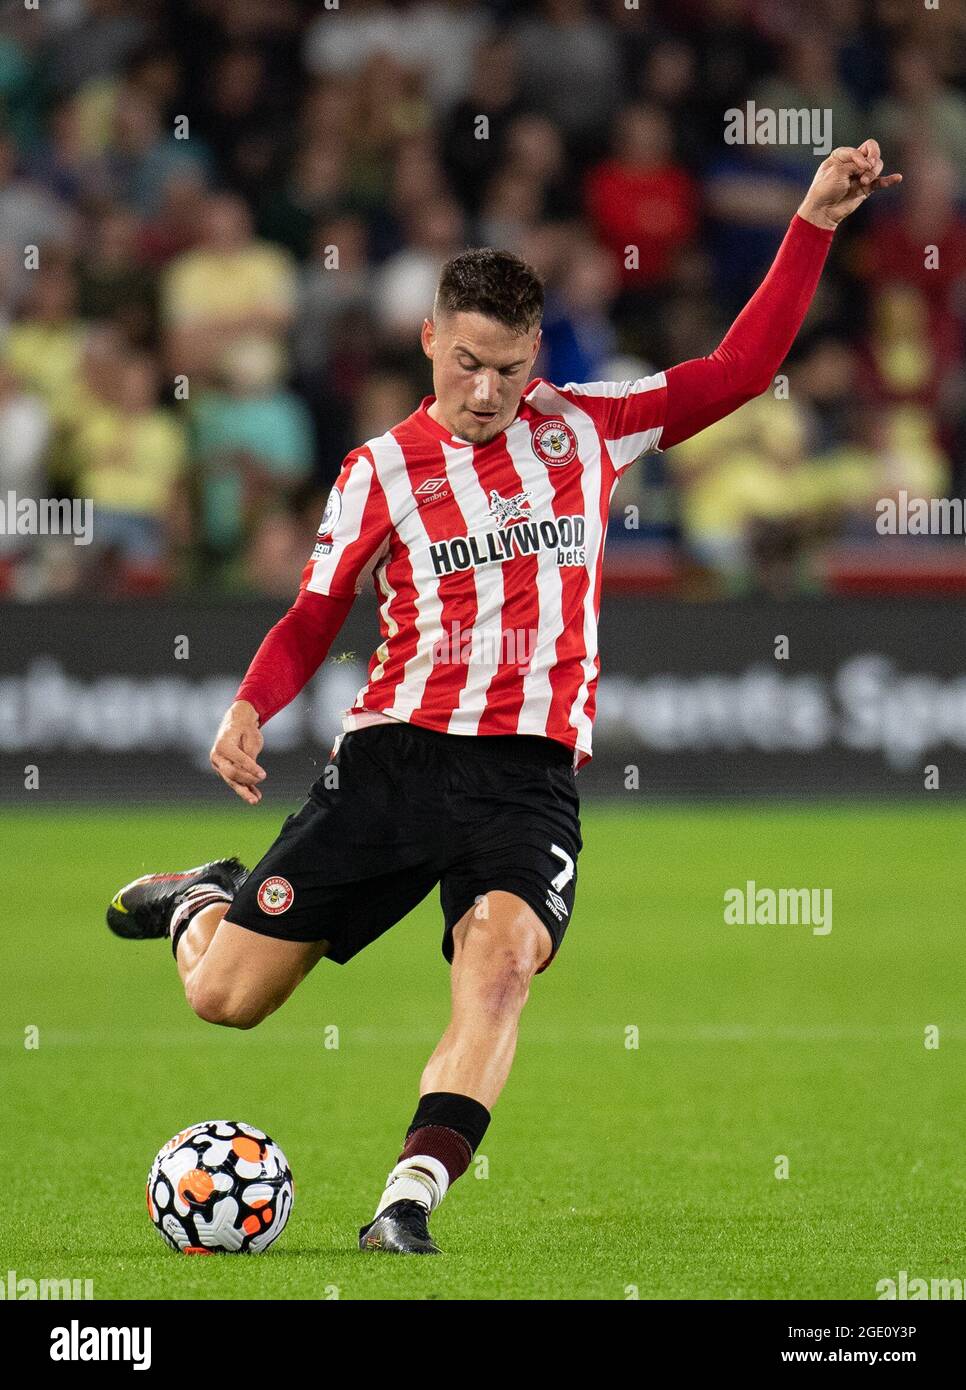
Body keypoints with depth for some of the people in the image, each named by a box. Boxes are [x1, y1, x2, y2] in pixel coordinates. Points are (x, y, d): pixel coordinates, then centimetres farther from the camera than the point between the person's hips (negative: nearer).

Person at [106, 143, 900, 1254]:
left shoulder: (583, 428, 11)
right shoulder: (382, 469, 7)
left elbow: (738, 370, 12)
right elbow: (314, 616, 11)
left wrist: (813, 225, 6)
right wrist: (248, 708, -7)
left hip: (531, 772, 0)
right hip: (395, 751, 0)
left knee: (501, 958, -31)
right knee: (226, 997, -1)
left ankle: (413, 1196, -34)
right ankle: (206, 901, 34)